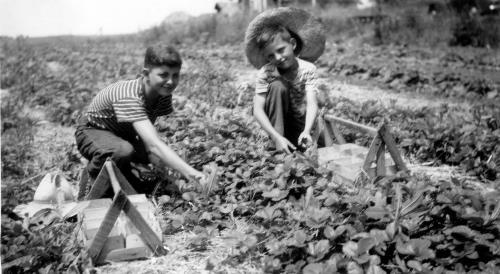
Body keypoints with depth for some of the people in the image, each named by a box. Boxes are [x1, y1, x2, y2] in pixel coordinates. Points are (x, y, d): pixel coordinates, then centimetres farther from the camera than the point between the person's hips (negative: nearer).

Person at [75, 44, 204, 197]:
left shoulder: (163, 94, -15)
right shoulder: (129, 97, -39)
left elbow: (146, 137, -14)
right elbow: (154, 144, -51)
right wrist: (192, 174, -60)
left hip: (123, 135, 6)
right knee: (124, 151, -39)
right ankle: (91, 182, -9)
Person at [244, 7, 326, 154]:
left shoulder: (308, 69, -18)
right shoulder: (265, 73, -18)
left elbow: (312, 104, -30)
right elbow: (258, 110, -26)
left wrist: (306, 131, -50)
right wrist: (277, 137, -42)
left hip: (300, 122, 2)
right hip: (276, 122, -1)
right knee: (277, 86, -29)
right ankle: (277, 147, -28)